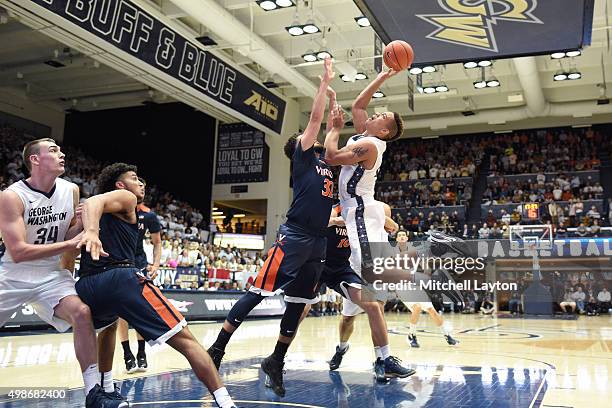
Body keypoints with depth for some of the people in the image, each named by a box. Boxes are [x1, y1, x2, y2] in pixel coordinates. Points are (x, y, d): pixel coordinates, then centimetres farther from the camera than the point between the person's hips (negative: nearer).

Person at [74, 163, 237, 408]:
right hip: (121, 277, -8)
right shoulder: (125, 197, 11)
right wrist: (91, 232, -29)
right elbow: (93, 202, -12)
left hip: (85, 287, 8)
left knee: (109, 325, 42)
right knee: (185, 340, -7)